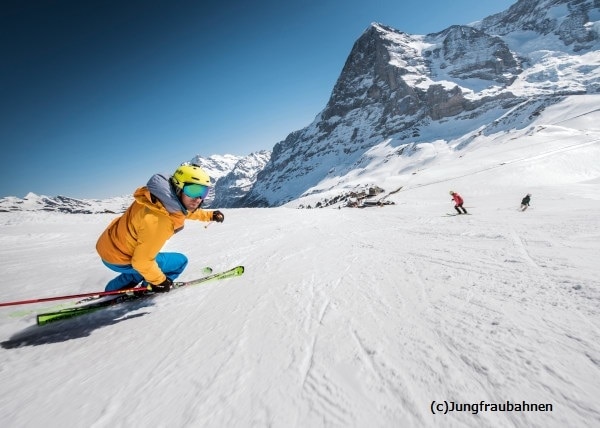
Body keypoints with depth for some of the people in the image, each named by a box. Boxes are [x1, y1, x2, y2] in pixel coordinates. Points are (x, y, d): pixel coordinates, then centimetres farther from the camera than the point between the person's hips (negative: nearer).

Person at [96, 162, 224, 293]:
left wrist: (209, 215, 17)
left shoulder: (168, 199, -12)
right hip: (118, 258, -8)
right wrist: (159, 281, -13)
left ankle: (114, 289, 41)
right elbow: (141, 261, -28)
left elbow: (184, 211, 12)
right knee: (180, 261, -3)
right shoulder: (157, 222, -37)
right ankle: (148, 287, 17)